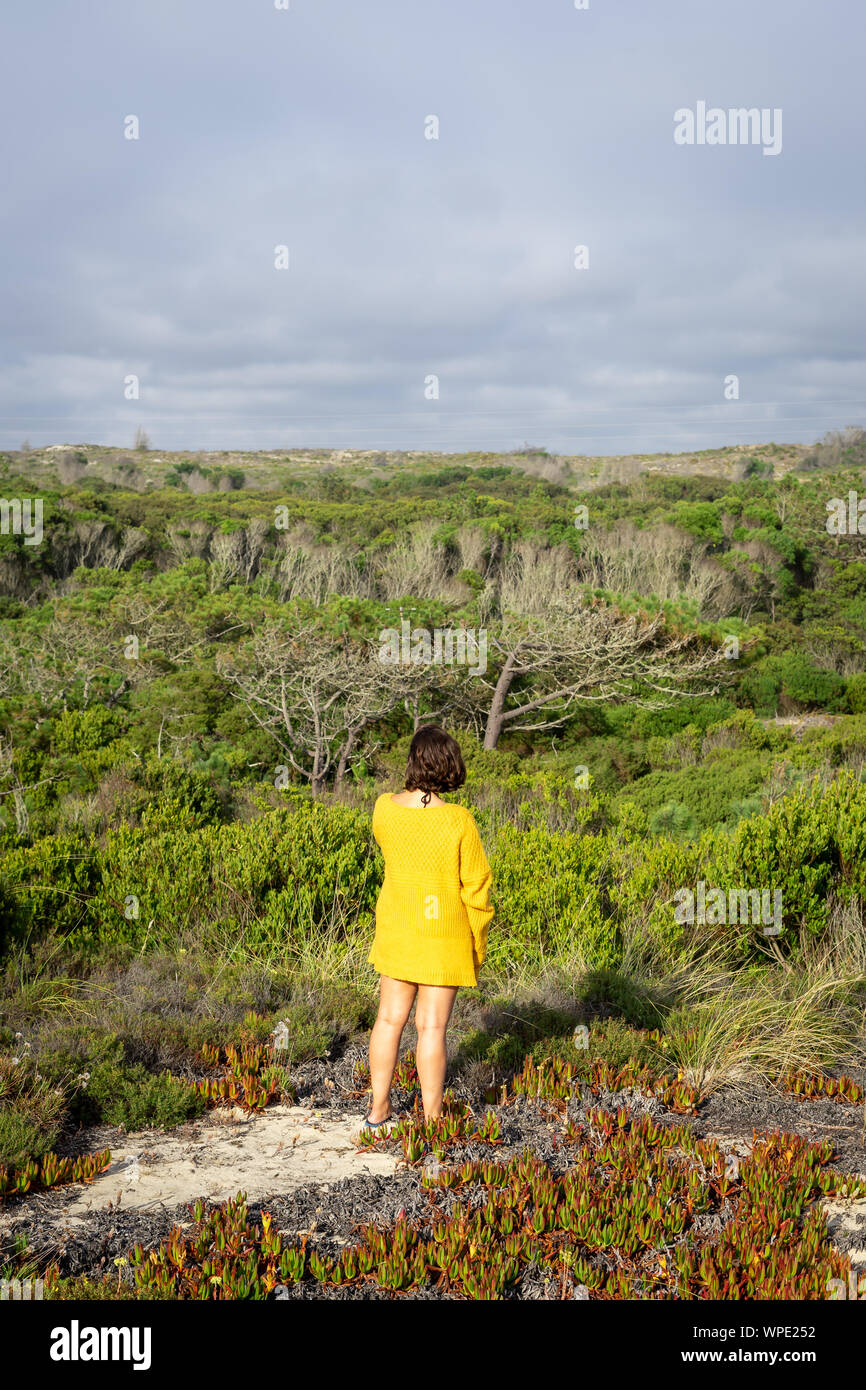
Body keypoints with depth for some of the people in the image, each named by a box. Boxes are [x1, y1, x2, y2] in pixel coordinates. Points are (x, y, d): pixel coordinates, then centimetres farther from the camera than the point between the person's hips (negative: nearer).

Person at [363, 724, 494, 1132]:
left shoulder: (384, 808, -9)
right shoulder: (459, 821, -19)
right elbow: (475, 885, -12)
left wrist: (417, 792, 8)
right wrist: (477, 945, 2)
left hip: (396, 928, 4)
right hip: (445, 935, -4)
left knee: (390, 1018, 16)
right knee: (432, 1026, 4)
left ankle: (378, 1111, 25)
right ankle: (432, 1120, 14)